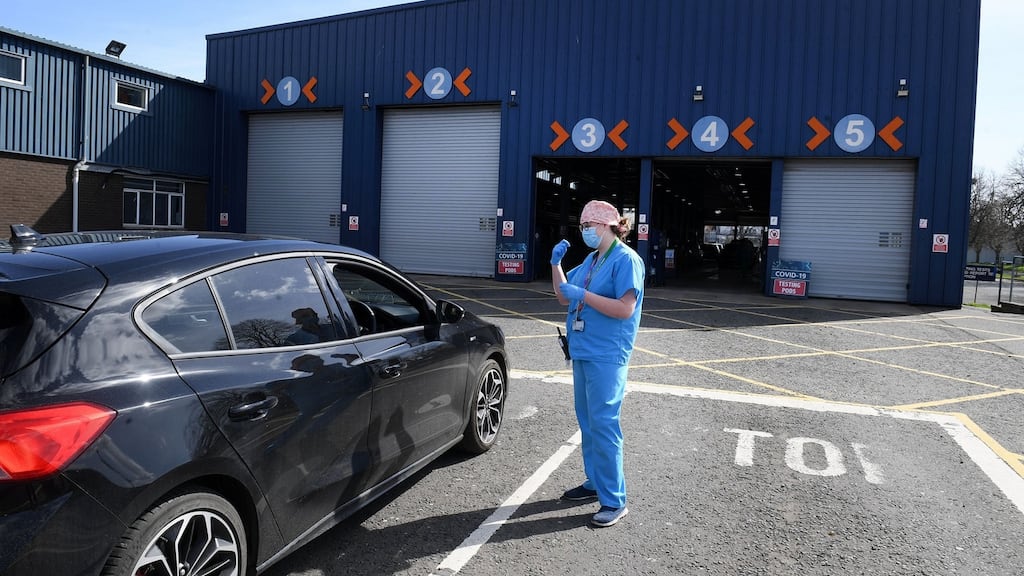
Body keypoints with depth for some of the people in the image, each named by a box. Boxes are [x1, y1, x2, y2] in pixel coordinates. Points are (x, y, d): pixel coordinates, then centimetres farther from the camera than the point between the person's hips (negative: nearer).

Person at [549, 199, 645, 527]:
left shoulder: (626, 259, -11)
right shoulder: (590, 260, 14)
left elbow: (625, 308, -20)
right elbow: (563, 297, 17)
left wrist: (582, 295, -22)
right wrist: (556, 263, 5)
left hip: (606, 355, -9)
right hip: (582, 351, 9)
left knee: (603, 424, -7)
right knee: (587, 422, 15)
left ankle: (614, 500, 1)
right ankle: (595, 482, 29)